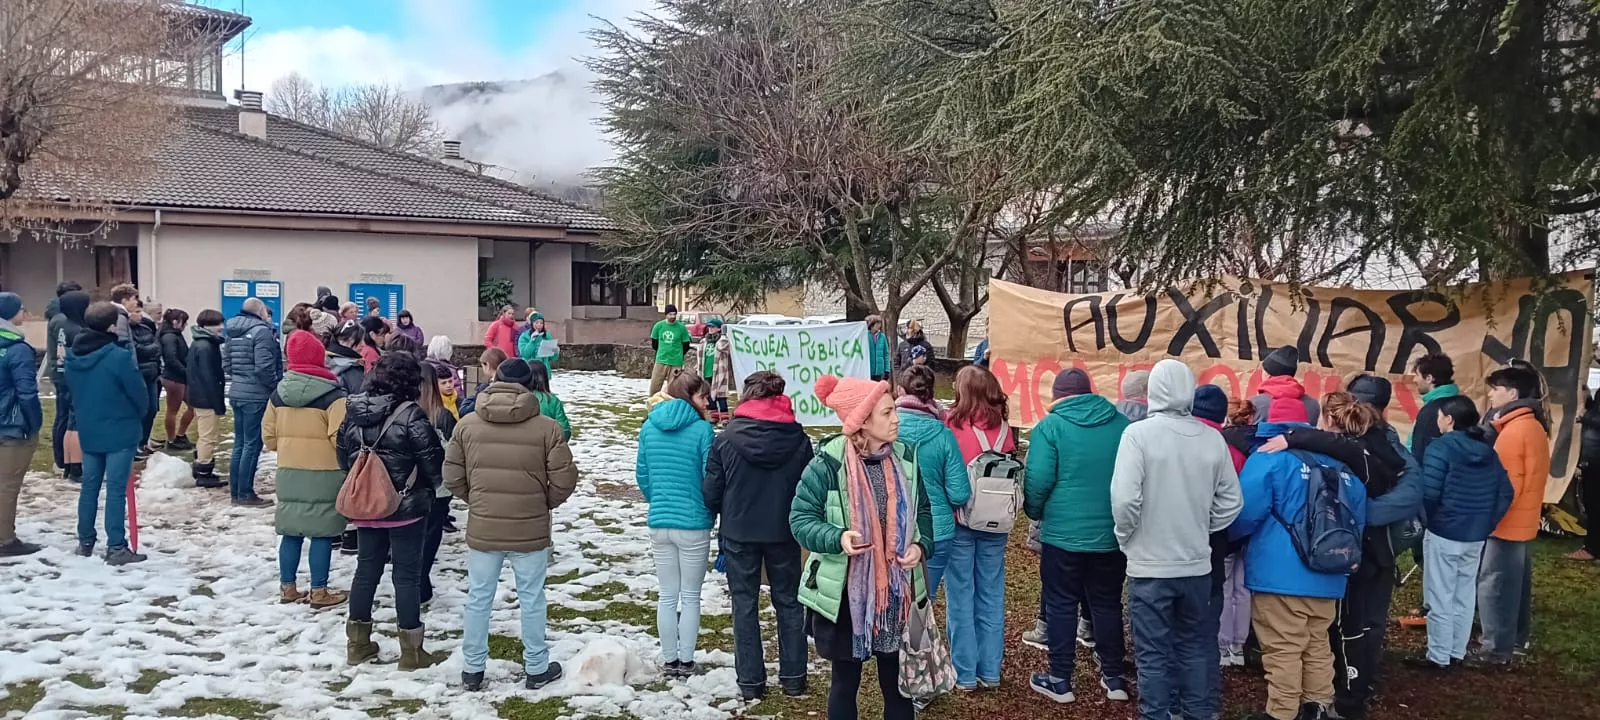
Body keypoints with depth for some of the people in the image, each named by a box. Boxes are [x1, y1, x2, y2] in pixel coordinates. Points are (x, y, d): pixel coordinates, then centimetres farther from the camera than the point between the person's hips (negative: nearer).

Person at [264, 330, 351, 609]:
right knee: (322, 533, 1)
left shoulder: (278, 393, 4)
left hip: (288, 471, 5)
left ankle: (287, 587, 20)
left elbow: (269, 436, 9)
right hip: (324, 473, -5)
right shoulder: (332, 394, -14)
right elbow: (340, 437, -18)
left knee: (291, 531, 13)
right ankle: (319, 592, 5)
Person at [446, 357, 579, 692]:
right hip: (531, 530, -2)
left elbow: (452, 477, 2)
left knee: (479, 599, 14)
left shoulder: (467, 424, -4)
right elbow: (564, 480, -10)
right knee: (532, 601, 11)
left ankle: (472, 669, 25)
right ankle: (536, 669, 23)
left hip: (482, 528, 2)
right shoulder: (546, 427, -11)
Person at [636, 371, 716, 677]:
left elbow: (642, 475, 9)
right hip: (693, 524, -4)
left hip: (659, 523, 4)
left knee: (667, 596, 14)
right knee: (691, 596, 10)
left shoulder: (649, 427, 3)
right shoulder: (701, 429, -12)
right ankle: (686, 662, 16)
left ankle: (669, 661, 21)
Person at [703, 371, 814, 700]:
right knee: (788, 602, 15)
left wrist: (721, 514, 15)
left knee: (745, 603, 10)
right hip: (784, 532, 1)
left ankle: (751, 681, 14)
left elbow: (711, 490, -6)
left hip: (739, 532, -1)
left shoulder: (727, 437, -11)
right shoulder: (798, 437, -8)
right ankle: (793, 677, 19)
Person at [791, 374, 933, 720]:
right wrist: (837, 538, -29)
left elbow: (922, 512, 11)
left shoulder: (904, 457, 0)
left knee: (897, 681, 15)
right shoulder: (827, 463, -15)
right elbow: (800, 519, -11)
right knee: (845, 681, 12)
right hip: (845, 595, -4)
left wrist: (921, 545, -8)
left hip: (897, 592, 4)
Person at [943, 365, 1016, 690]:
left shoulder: (952, 426, -12)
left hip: (959, 521, -3)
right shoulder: (1004, 427, -2)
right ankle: (990, 671, 19)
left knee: (961, 596, 6)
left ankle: (965, 672, 11)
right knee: (991, 595, 12)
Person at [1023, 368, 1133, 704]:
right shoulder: (1121, 423, 3)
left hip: (1063, 532, -4)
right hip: (1112, 533, 4)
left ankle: (1060, 680, 14)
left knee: (1061, 605, 7)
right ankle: (1114, 678, 22)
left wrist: (1034, 512, 4)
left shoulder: (1051, 425, -9)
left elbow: (1038, 480, -14)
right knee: (1107, 604, 15)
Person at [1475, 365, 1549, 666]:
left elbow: (1506, 482, -22)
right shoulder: (1533, 426, 10)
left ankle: (1497, 647, 0)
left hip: (1505, 522, -10)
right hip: (1522, 519, 10)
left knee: (1494, 582, -4)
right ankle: (1517, 636, 31)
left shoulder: (1515, 429, -21)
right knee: (1515, 579, 19)